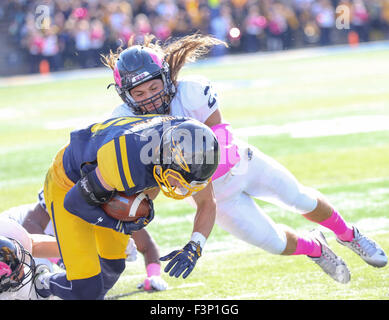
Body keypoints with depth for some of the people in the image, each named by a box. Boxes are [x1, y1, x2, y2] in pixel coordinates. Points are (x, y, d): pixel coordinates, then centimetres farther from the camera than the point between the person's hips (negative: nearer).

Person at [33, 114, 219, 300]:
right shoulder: (126, 165, -45)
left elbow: (207, 203, -9)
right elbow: (74, 201, -28)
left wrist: (194, 248, -24)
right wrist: (120, 226, -20)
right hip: (69, 187, -6)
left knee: (113, 265, 22)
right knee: (86, 289, -12)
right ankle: (44, 284, 18)